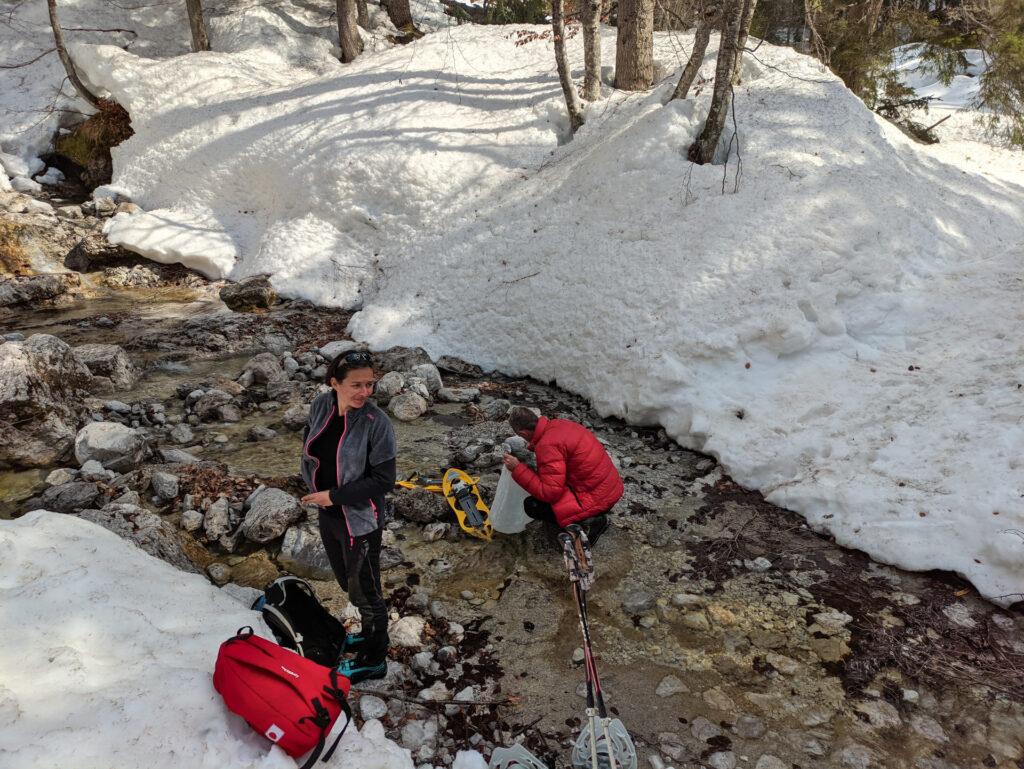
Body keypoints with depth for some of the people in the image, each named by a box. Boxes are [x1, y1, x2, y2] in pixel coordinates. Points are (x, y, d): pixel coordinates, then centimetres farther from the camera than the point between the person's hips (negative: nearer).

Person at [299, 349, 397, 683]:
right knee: (346, 580, 26)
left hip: (359, 520, -7)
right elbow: (309, 444, 10)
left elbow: (383, 481, -21)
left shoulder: (376, 422, -26)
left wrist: (334, 496, -21)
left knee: (364, 590, 11)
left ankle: (374, 659, 33)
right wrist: (314, 484, -1)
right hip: (327, 515, 7)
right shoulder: (321, 405, -10)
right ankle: (370, 634, 51)